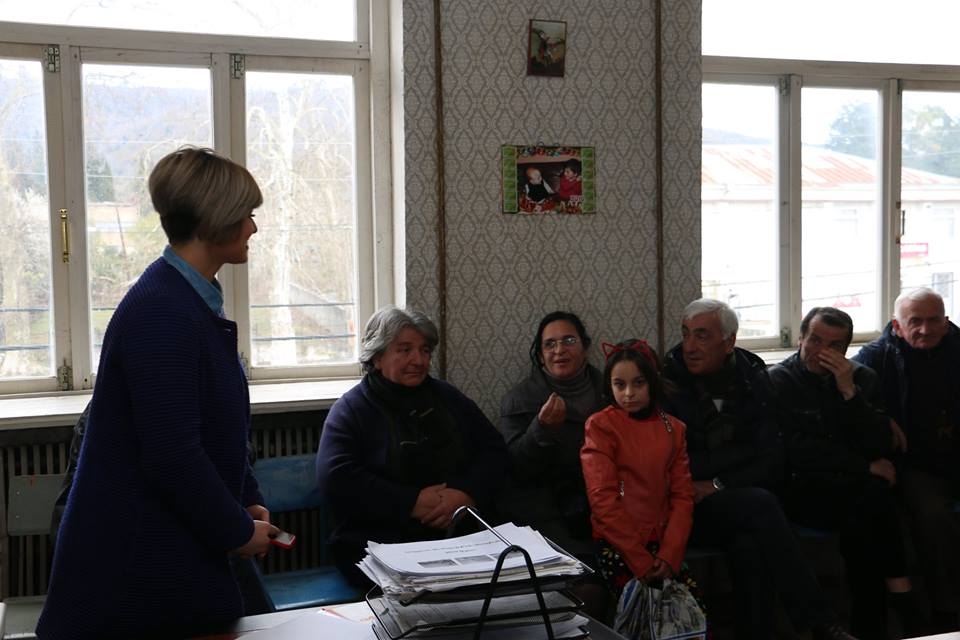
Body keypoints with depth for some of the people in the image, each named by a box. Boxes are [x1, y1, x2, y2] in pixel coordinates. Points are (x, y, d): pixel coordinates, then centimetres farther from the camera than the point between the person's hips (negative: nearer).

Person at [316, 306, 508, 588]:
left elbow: (494, 450, 15)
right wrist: (413, 504, -14)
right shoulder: (350, 409, 4)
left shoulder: (446, 397, 19)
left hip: (464, 532, 5)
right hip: (384, 542, -5)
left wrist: (468, 494, -6)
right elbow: (335, 478, -9)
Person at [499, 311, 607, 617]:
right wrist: (543, 428, -19)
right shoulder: (518, 399, 6)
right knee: (587, 584, -26)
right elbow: (515, 469, -4)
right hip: (547, 509, -3)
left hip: (599, 508, 3)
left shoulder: (606, 391, 13)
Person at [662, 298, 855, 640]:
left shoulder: (752, 378, 6)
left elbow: (772, 461, 1)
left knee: (750, 545, -33)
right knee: (759, 504, -30)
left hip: (740, 502, 3)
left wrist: (719, 486, -14)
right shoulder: (667, 384, -3)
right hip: (690, 509, -2)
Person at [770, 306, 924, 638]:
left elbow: (879, 446, 0)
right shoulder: (779, 381, 0)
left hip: (854, 486, 3)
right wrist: (865, 467, -11)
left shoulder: (863, 377, 12)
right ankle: (906, 609, -19)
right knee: (872, 493, -31)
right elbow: (796, 452, -10)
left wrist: (849, 391, -11)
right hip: (804, 489, -3)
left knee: (861, 518, -32)